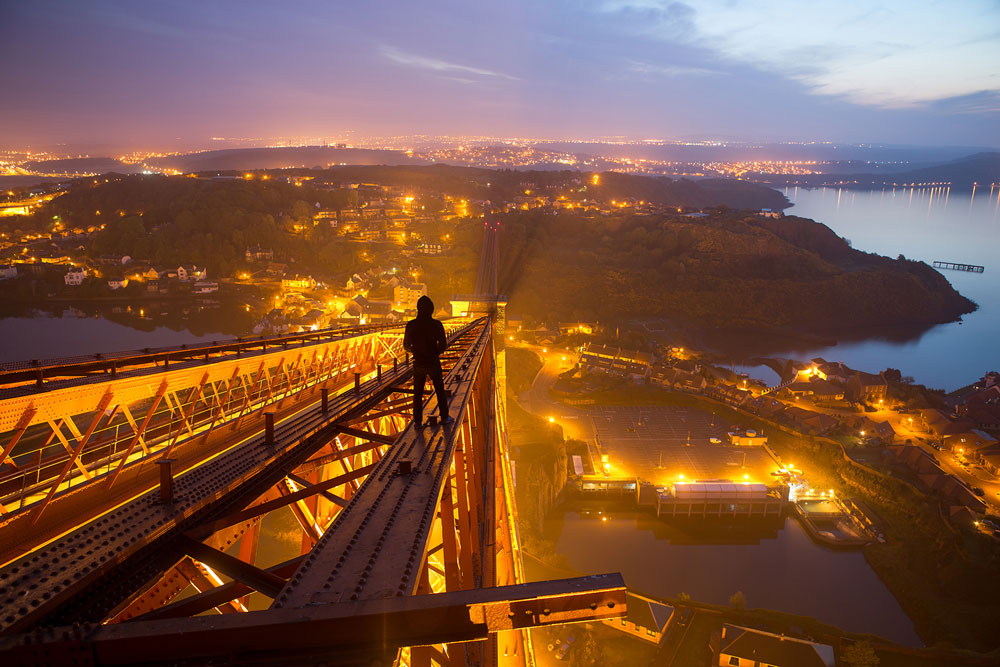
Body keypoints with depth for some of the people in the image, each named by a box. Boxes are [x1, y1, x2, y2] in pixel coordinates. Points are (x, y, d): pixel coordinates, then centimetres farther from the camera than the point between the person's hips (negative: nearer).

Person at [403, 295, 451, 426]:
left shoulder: (411, 325, -9)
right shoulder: (436, 324, -14)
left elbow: (406, 346, -1)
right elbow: (443, 344, -11)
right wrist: (435, 353, 8)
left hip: (418, 363, 1)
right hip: (433, 363, -1)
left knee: (417, 393, 14)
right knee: (440, 391, 16)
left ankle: (418, 421, 16)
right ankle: (444, 417, 25)